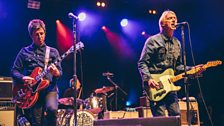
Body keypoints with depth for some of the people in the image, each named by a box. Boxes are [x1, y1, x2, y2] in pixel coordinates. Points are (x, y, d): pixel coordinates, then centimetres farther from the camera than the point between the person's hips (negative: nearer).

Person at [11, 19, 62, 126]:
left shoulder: (53, 52, 10)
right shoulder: (24, 52, 10)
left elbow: (60, 73, 4)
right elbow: (14, 71, 8)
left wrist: (56, 72, -19)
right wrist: (23, 78, -13)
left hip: (49, 89, -1)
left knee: (52, 109, -29)